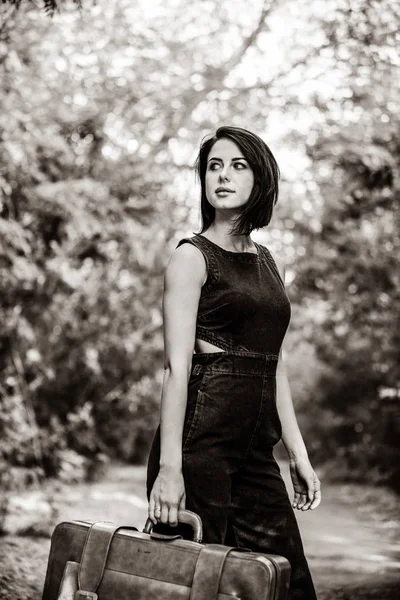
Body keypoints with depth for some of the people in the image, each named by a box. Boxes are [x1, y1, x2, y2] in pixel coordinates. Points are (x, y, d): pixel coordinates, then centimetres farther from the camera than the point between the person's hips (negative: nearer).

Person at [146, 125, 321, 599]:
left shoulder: (269, 264, 16)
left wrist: (298, 452, 16)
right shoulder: (192, 256, -4)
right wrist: (169, 466, -20)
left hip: (255, 449, 7)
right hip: (200, 439, -7)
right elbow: (176, 366, -13)